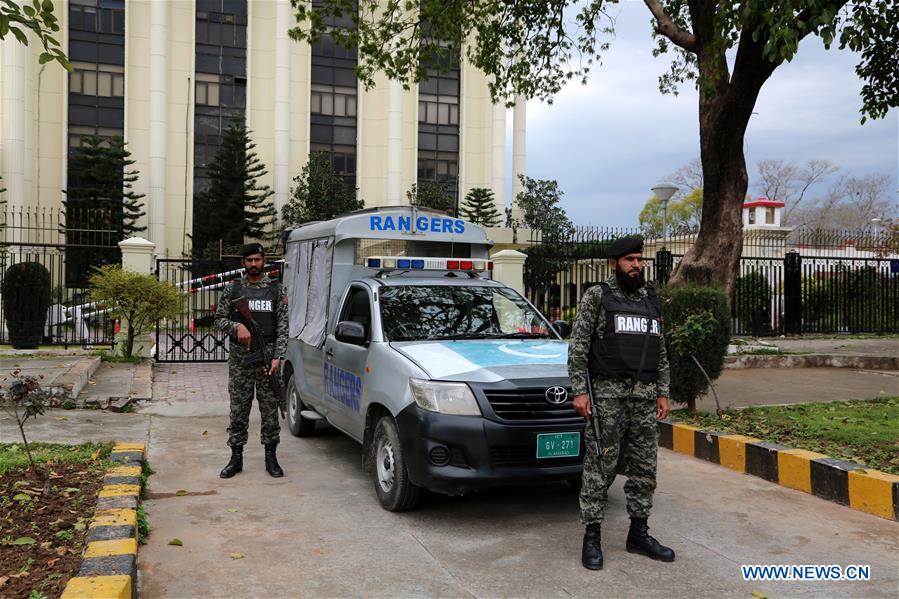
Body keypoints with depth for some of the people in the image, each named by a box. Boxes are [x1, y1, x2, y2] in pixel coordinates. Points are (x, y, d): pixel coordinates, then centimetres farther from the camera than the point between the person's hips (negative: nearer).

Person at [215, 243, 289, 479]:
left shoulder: (276, 290, 5)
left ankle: (271, 457, 14)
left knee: (270, 408, 4)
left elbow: (282, 326, 1)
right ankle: (236, 457, 15)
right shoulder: (232, 288, 6)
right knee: (238, 409, 5)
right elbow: (219, 319, 7)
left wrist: (277, 357, -8)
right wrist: (237, 326, -14)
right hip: (239, 357, 0)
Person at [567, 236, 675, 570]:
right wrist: (579, 391, -13)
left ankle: (638, 534, 21)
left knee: (644, 468, 9)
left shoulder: (652, 300, 15)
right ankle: (592, 536, 8)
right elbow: (578, 347, -6)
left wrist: (662, 393, 11)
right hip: (608, 395, -5)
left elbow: (661, 353, 18)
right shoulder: (597, 296, -1)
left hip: (645, 398, 5)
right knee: (600, 468, -2)